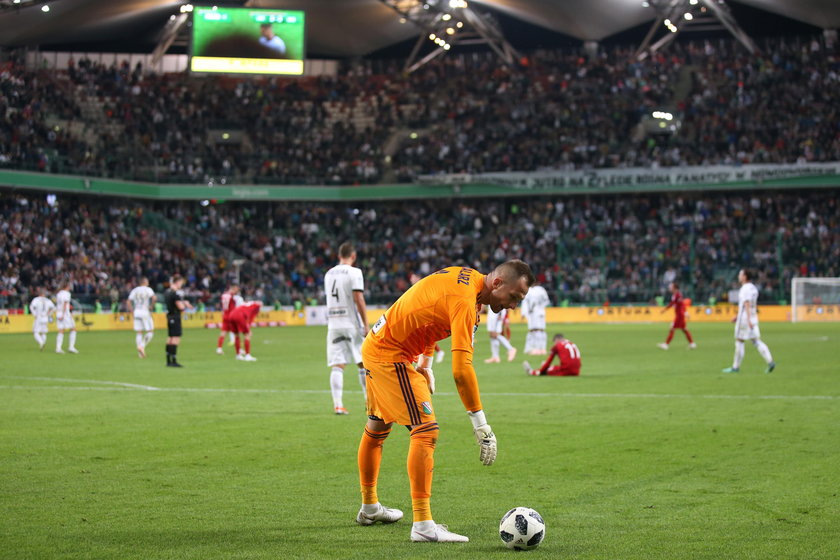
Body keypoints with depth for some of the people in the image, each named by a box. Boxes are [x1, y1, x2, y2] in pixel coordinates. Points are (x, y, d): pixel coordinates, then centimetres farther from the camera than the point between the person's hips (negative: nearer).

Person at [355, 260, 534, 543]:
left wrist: (426, 364, 21)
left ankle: (369, 508, 39)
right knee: (426, 430, -16)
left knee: (377, 428, 23)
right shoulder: (465, 301, -27)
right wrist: (480, 424, -31)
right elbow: (461, 369, -33)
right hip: (391, 357, -11)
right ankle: (423, 525, -20)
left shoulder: (466, 276, 3)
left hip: (374, 346, 11)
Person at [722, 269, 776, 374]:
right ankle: (770, 362, -7)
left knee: (739, 341, 1)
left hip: (744, 319, -8)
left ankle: (736, 367, 7)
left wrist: (748, 320, -28)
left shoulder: (745, 289, -14)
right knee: (756, 341, 6)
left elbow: (747, 304, -22)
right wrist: (738, 316, 29)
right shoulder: (753, 288, 15)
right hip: (753, 318, 8)